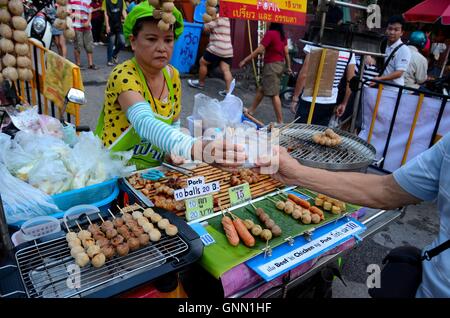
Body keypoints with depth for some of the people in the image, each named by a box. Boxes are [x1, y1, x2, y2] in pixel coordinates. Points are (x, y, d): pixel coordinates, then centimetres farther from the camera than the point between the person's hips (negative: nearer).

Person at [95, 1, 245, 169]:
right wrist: (195, 149, -52)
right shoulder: (123, 75, -20)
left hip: (153, 169, 4)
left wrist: (174, 151, -12)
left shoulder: (173, 76, -2)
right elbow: (145, 124, -37)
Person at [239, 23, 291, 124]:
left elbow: (259, 50, -17)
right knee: (262, 88, 18)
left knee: (274, 94, -7)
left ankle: (280, 122, -5)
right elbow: (286, 52, 10)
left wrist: (245, 60, -13)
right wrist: (288, 67, 19)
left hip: (272, 65, -9)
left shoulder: (270, 33, -14)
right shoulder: (282, 35, 10)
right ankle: (250, 111, 30)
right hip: (280, 64, 9)